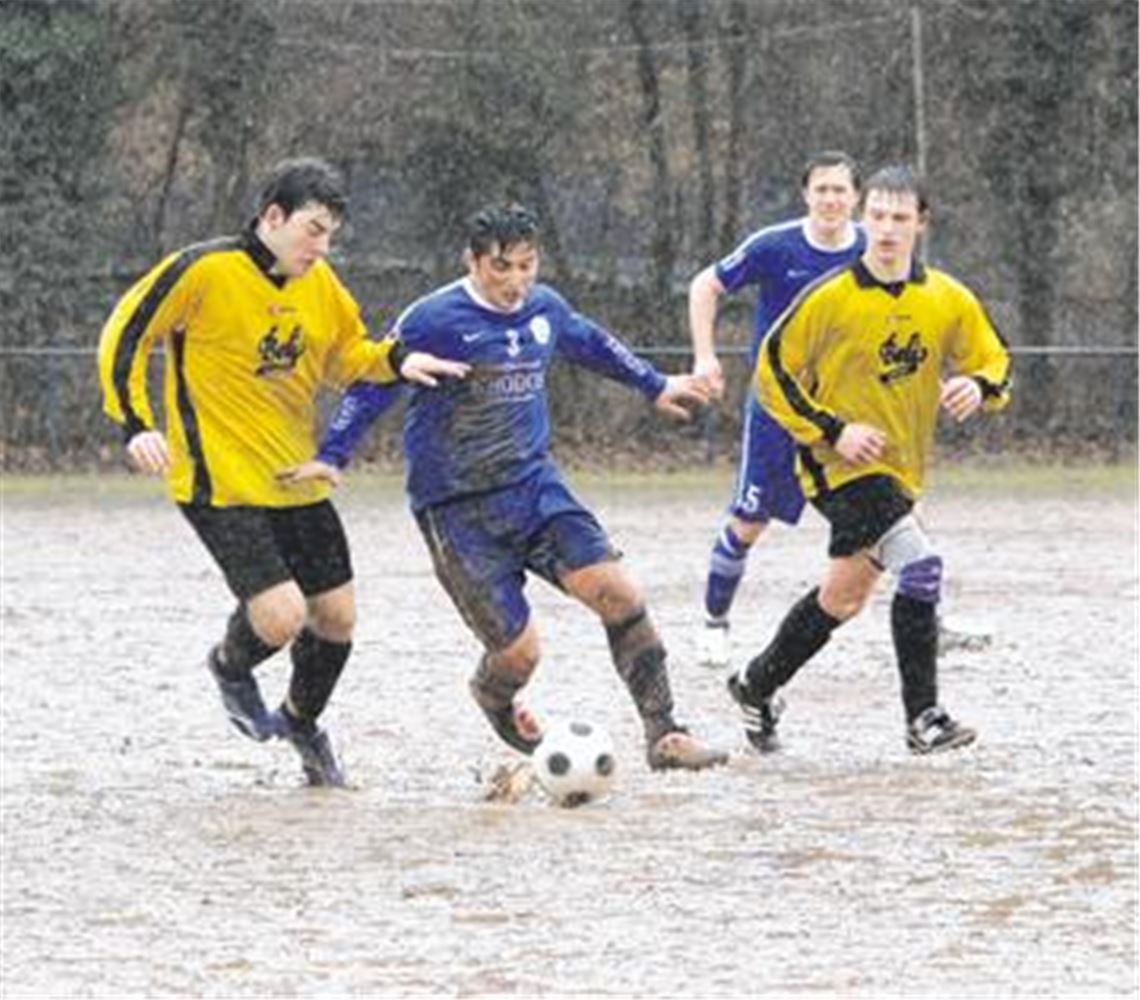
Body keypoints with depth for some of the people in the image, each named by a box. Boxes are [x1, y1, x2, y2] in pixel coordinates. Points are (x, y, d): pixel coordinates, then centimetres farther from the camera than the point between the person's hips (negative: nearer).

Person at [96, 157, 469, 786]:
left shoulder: (320, 284, 5)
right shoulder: (205, 271, -14)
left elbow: (348, 355, 20)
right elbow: (123, 338, -8)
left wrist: (397, 361, -1)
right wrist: (135, 424, -17)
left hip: (298, 481, 7)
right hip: (221, 484, -7)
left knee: (335, 618, 9)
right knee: (282, 617, -17)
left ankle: (302, 722, 39)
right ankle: (231, 668, 20)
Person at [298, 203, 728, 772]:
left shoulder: (544, 308, 6)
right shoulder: (435, 320, -14)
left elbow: (590, 345, 26)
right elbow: (373, 384, -8)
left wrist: (656, 386, 38)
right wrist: (330, 456, -16)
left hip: (534, 485, 5)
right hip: (458, 511, -5)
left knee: (618, 593, -14)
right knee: (519, 651, -8)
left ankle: (663, 735, -4)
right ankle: (495, 698, 31)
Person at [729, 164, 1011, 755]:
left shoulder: (949, 302, 1)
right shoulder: (830, 299, -11)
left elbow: (995, 365, 12)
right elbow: (773, 372, -4)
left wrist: (978, 387, -13)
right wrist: (834, 431, -14)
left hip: (901, 471, 6)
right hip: (841, 465, -6)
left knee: (844, 595, 16)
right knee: (920, 566, -23)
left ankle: (758, 686, 37)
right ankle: (922, 718, -19)